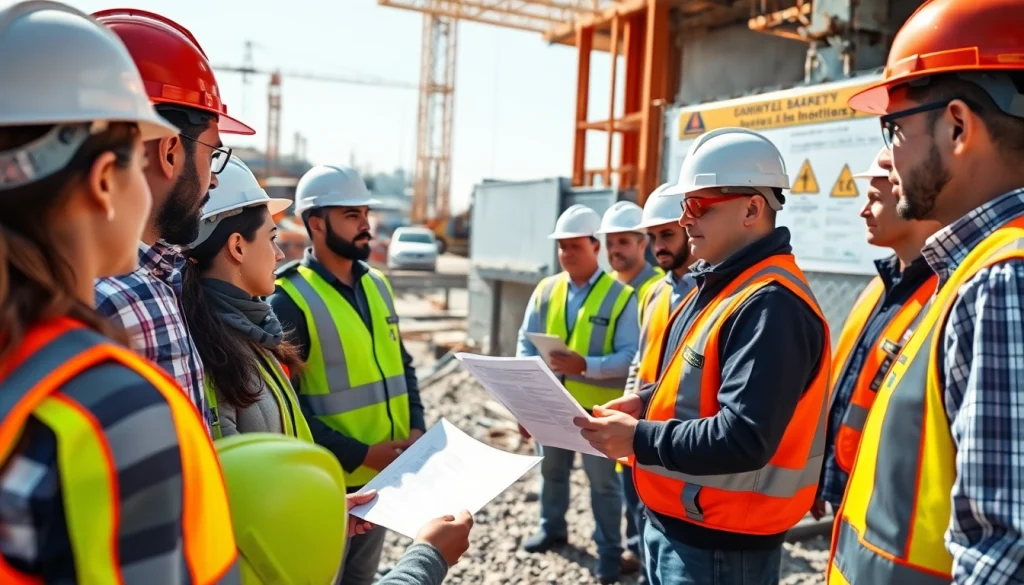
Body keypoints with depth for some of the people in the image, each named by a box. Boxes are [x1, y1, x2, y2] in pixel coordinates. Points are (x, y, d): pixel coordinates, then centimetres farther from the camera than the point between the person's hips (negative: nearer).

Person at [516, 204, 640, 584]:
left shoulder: (621, 296, -12)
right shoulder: (545, 290, 1)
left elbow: (630, 357, -18)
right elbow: (526, 343, 3)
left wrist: (585, 365, -31)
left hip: (597, 408, -4)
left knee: (603, 480, 9)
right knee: (551, 470, 22)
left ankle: (609, 549, 27)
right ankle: (552, 528, 44)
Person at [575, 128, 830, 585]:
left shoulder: (771, 305, -23)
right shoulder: (717, 285, 9)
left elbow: (743, 439, -29)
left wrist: (638, 439, -22)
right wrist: (646, 402, 3)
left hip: (719, 544, -9)